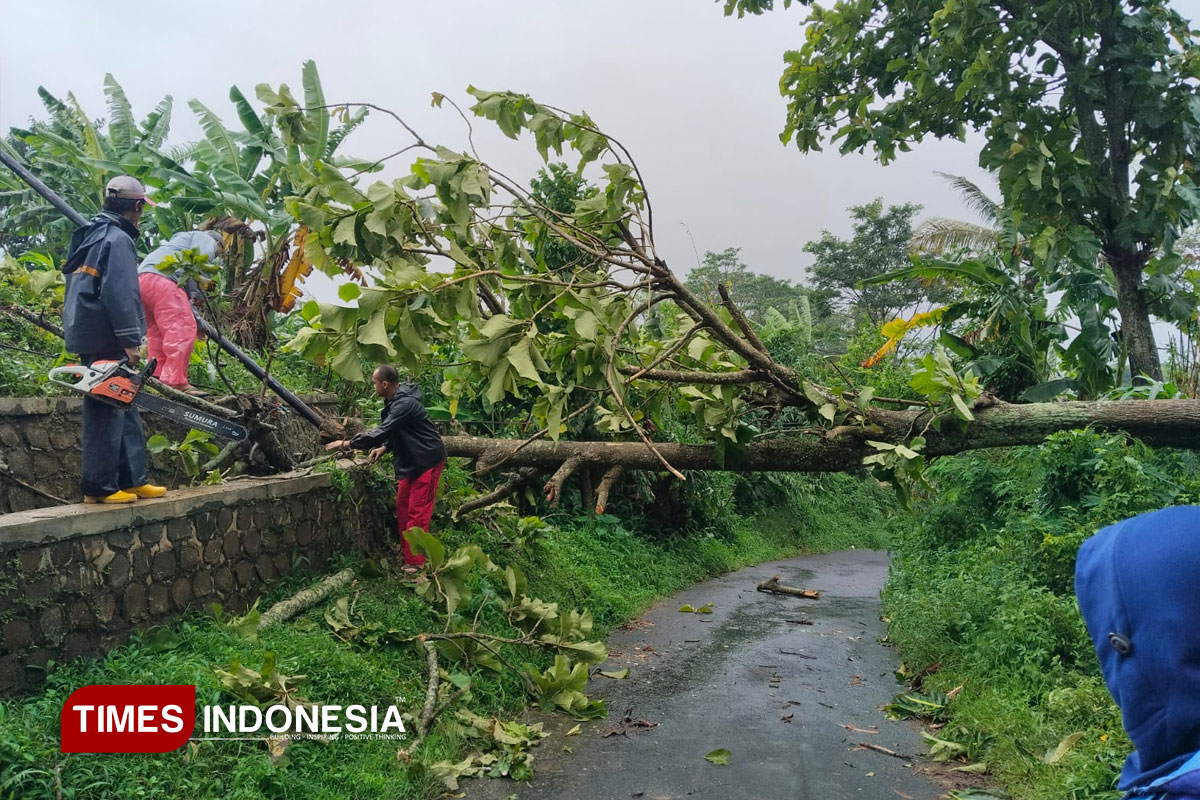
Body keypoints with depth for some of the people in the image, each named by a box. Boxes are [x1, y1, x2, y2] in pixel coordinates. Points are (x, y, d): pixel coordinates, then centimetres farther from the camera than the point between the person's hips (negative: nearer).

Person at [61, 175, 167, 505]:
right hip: (106, 341, -10)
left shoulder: (90, 236, 20)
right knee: (107, 412, -7)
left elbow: (82, 289, 22)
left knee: (125, 410, 11)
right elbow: (120, 294, -20)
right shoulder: (118, 239, -11)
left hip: (87, 336, 10)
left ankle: (133, 480, 13)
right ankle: (99, 487, -4)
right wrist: (130, 341, -19)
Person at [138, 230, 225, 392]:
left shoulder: (183, 241, 41)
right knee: (183, 330, -16)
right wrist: (196, 294, 0)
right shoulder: (206, 240, 15)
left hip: (143, 277, 10)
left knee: (157, 332, 13)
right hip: (162, 277, -10)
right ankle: (176, 383, -23)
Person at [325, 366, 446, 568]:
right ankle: (408, 554, 21)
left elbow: (381, 432, -30)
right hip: (409, 461, 10)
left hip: (426, 460, -10)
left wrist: (346, 443, -22)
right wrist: (384, 448, 0)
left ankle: (415, 562, -4)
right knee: (402, 508, 12)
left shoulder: (405, 404, -26)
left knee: (417, 513, -8)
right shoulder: (394, 401, 6)